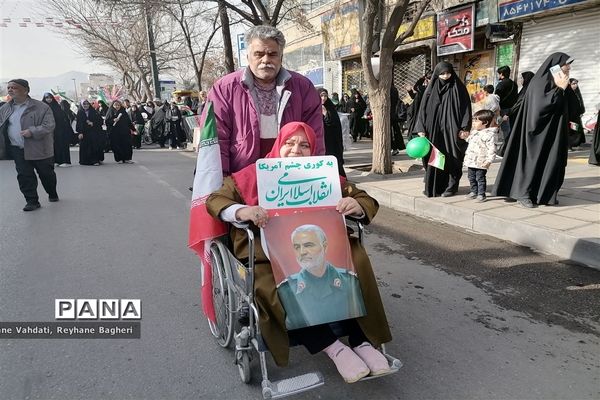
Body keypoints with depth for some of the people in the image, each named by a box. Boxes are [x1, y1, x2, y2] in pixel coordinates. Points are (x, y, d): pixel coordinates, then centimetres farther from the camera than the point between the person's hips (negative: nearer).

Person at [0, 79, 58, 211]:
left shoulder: (41, 107, -9)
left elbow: (49, 125, -15)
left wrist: (32, 131, -26)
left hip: (39, 149, -4)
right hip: (18, 150, 4)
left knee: (47, 174, 11)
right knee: (24, 176, 2)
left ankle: (53, 194, 34)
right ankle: (32, 201, 11)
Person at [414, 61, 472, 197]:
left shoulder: (458, 89, 3)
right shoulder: (431, 89, 8)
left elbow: (466, 108, 0)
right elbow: (423, 109, 6)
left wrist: (464, 128, -9)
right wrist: (421, 129, -3)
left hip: (451, 131, -2)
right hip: (434, 131, 2)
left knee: (451, 159, 0)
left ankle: (451, 186, 10)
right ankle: (433, 186, 9)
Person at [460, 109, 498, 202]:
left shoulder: (489, 135, -16)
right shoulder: (474, 132, 11)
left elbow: (492, 149, -20)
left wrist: (489, 160, -26)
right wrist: (466, 137, 12)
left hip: (480, 162, -8)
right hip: (471, 160, 8)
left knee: (480, 178, 0)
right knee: (471, 177, 17)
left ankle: (481, 194, 10)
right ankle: (474, 192, 31)